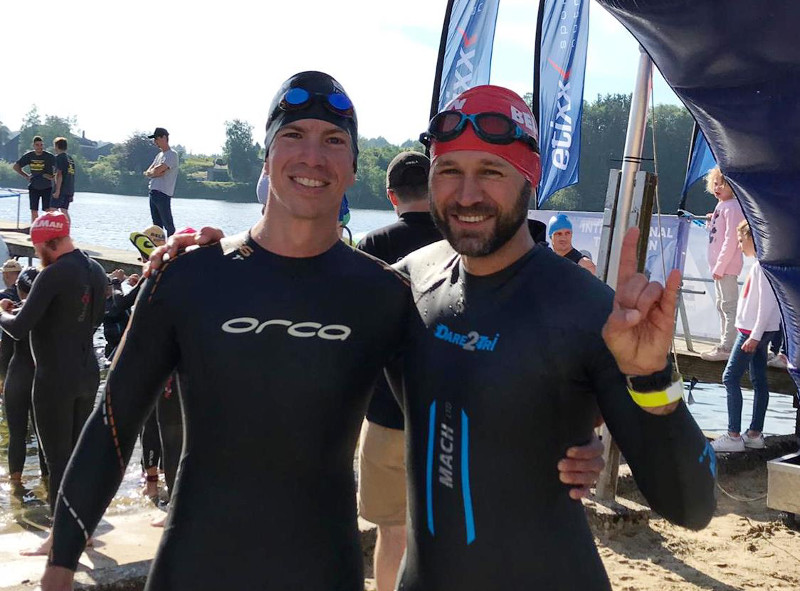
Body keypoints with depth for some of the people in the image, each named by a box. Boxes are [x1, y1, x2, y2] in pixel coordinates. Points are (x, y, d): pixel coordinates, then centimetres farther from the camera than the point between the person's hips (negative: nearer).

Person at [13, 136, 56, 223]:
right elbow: (16, 167, 12)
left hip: (47, 187, -3)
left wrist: (52, 177, -12)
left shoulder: (49, 156, -9)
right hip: (33, 187, 3)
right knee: (34, 211, 6)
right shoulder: (28, 156, 1)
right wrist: (25, 176, 4)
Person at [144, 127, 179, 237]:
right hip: (153, 192, 9)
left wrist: (150, 172, 3)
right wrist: (158, 173, -6)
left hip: (163, 194, -9)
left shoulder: (172, 154, -8)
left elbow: (157, 170, -18)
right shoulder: (159, 155, 21)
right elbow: (148, 172, 12)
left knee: (168, 224, -9)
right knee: (157, 225, 10)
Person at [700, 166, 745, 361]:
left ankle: (727, 348, -7)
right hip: (719, 265, 11)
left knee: (729, 306, -8)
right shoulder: (721, 206, 15)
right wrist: (712, 223, 9)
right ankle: (724, 344, 26)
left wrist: (720, 265, -20)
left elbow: (731, 239, -20)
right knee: (722, 306, 17)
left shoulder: (732, 207, -14)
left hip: (727, 265, -11)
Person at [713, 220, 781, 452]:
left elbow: (767, 302, -22)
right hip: (756, 331, 10)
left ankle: (733, 436, -9)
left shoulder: (762, 265, -16)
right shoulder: (759, 263, 14)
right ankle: (755, 434, 16)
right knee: (759, 380, 11)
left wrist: (755, 335, -23)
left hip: (754, 331, -10)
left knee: (731, 377, -10)